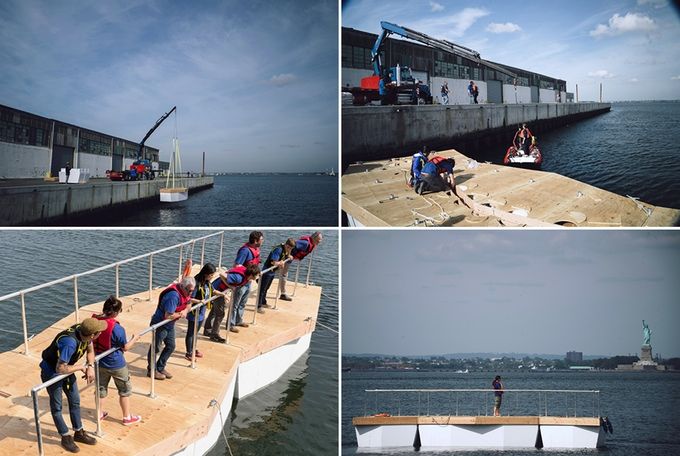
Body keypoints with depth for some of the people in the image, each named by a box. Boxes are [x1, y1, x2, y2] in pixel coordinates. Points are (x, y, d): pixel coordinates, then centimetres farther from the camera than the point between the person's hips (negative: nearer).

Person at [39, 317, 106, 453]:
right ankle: (65, 437, 24)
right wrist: (81, 367, -24)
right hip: (51, 372, -8)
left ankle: (79, 433, 32)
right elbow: (60, 369, -38)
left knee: (75, 401, 17)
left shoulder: (84, 331, -19)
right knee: (56, 406, 8)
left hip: (66, 369, 8)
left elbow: (90, 350, 2)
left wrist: (90, 367, -14)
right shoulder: (70, 342, -42)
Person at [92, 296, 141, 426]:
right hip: (116, 364, -5)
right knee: (125, 390, 15)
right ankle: (127, 417, 27)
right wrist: (134, 339, 3)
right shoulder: (117, 329, -29)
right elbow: (125, 347, -13)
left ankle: (100, 414, 39)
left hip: (100, 362, 5)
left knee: (101, 388, 25)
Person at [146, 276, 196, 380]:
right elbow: (168, 316, -35)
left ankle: (160, 368, 31)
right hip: (160, 324, -9)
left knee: (171, 346, 16)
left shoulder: (185, 293, -5)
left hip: (170, 325, 9)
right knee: (156, 348, 7)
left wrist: (185, 311, -10)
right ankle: (151, 370, 23)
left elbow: (188, 305, 12)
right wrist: (180, 314, -18)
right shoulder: (174, 296, -33)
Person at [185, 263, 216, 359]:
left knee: (195, 332, 23)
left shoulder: (207, 282, -1)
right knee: (190, 333, 9)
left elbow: (212, 291, 19)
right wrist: (199, 301, -40)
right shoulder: (197, 283, -26)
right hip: (194, 313, -8)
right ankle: (188, 353, 22)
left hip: (201, 312, 8)